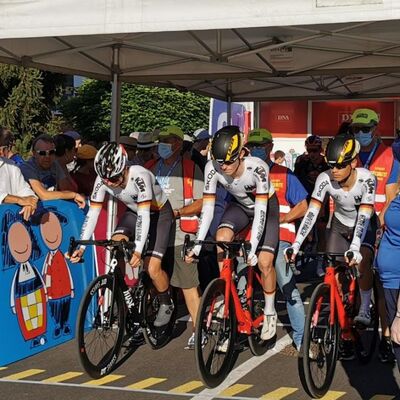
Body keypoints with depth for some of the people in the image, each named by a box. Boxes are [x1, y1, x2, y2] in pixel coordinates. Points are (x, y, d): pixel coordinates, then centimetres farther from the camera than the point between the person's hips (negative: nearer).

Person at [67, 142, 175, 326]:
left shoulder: (139, 176, -36)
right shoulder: (102, 180, -21)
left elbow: (144, 215, -40)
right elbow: (92, 214, -19)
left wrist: (138, 250, -49)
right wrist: (81, 247, -28)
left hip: (159, 213, -5)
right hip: (134, 212, 5)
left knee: (152, 269, -15)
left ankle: (166, 303, 13)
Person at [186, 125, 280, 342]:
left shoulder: (257, 167, -37)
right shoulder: (212, 168, -28)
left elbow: (261, 209, -37)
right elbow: (207, 208, -24)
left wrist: (252, 247, -43)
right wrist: (198, 244, -30)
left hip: (266, 206, -3)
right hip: (239, 205, 3)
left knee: (264, 262, -13)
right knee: (222, 238, -26)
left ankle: (270, 313, 10)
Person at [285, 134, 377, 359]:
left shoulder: (366, 179, -30)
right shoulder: (325, 179, -25)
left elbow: (364, 216, -38)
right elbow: (312, 212, -29)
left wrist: (355, 248, -50)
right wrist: (296, 245, -39)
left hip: (364, 227, -2)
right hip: (340, 226, 3)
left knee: (362, 263, -31)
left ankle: (365, 310, -9)